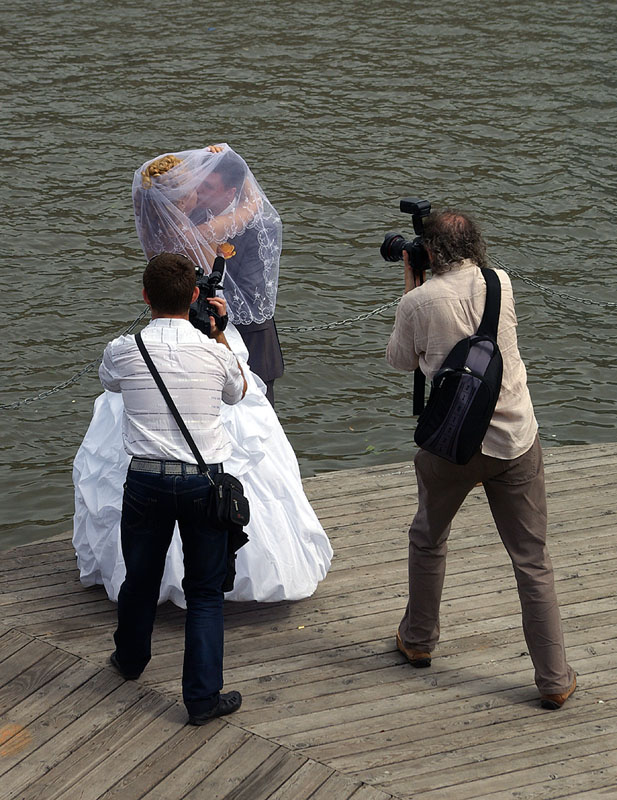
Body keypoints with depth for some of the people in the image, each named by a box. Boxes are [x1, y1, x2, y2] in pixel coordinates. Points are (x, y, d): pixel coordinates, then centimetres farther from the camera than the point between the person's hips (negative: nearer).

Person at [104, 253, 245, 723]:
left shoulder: (123, 350, -6)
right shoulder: (213, 351, -6)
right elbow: (238, 392, 17)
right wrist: (219, 333, 20)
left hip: (146, 479, 1)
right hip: (205, 479, -1)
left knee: (140, 577, 21)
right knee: (205, 589, 9)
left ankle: (131, 658, 45)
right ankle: (203, 696, 8)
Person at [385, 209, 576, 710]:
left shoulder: (419, 302, -9)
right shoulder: (501, 283, -1)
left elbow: (400, 360, 10)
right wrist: (422, 289, 21)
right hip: (516, 440, 1)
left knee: (428, 540, 23)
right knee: (533, 562, 7)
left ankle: (418, 640, 39)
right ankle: (554, 679, 11)